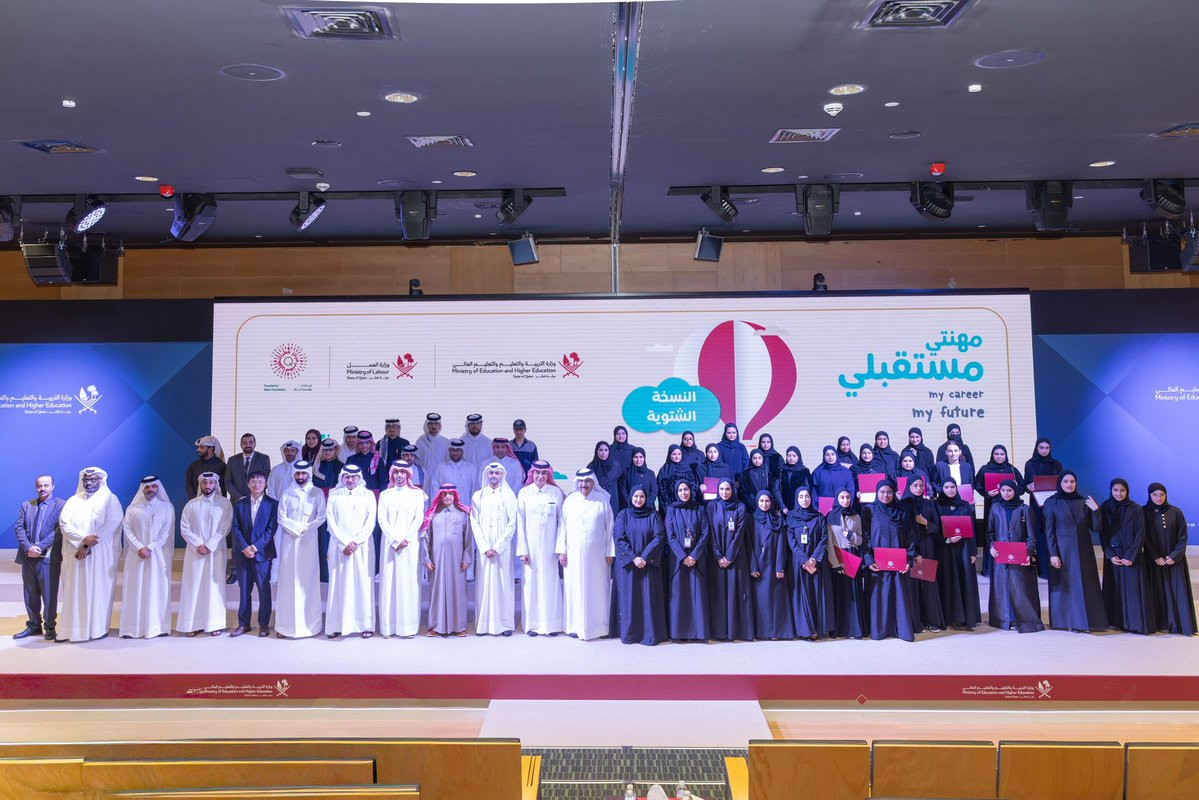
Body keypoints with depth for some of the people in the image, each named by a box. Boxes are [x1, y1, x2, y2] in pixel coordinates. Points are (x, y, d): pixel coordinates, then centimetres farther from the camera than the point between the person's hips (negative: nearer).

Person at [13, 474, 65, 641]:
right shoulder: (26, 505, 13)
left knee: (49, 594, 1)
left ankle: (49, 627, 12)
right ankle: (34, 625, 23)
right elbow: (19, 528, 5)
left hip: (49, 557, -5)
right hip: (27, 557, 5)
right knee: (30, 593, 12)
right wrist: (28, 547, -11)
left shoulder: (61, 505, -3)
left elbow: (60, 530, -11)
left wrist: (39, 547, -17)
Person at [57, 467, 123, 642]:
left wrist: (88, 546, -14)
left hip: (100, 554, -3)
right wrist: (84, 539, -16)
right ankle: (71, 629, 6)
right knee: (75, 591, 3)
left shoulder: (110, 499, 2)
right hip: (76, 553, 3)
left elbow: (112, 524, -9)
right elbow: (64, 524, 0)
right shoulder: (73, 501, 13)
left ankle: (99, 628, 4)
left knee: (98, 590, -2)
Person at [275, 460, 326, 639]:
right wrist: (297, 528, -10)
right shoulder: (287, 494, 10)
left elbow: (321, 517, -2)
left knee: (308, 581, -1)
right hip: (289, 542, 2)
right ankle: (286, 624, 1)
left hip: (309, 542, -1)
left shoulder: (317, 493, 4)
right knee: (288, 581, -1)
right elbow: (281, 517, 3)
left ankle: (309, 623, 5)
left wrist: (305, 528, -12)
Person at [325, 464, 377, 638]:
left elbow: (370, 521, 0)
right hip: (339, 545, 1)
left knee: (363, 583, -1)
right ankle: (336, 625, 3)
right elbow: (331, 521, 0)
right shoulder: (334, 495, 7)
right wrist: (345, 543, -10)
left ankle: (365, 624, 2)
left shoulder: (368, 495, 6)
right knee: (338, 583, 0)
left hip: (362, 546, 0)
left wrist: (356, 542, -10)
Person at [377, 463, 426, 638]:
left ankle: (408, 626, -1)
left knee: (409, 582, -3)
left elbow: (419, 518, 1)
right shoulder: (385, 495, 11)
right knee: (389, 582, -2)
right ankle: (388, 626, 1)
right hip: (390, 543, 1)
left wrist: (406, 538, -10)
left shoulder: (417, 494, 9)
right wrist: (396, 540, -10)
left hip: (410, 543, -1)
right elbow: (382, 520, 2)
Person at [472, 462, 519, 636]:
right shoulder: (478, 496, 9)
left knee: (504, 582, -1)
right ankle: (483, 624, 4)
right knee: (484, 583, -1)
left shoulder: (509, 496, 5)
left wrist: (497, 547, -8)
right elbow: (474, 523, 4)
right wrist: (485, 547, -6)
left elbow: (512, 525, 0)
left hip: (503, 548, -1)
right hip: (483, 548, 1)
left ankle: (505, 624, 5)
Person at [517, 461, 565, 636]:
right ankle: (533, 624, 11)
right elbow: (520, 523, 1)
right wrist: (522, 549, -5)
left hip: (550, 545, 0)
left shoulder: (556, 493, 2)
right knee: (531, 581, 2)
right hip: (531, 544, 0)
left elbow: (562, 521, 3)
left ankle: (552, 623, 12)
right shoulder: (524, 493, 2)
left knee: (551, 580, 2)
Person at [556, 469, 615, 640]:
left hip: (597, 554, -1)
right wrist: (561, 550, 1)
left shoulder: (603, 501, 2)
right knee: (575, 589, 2)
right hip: (574, 553, 1)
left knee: (597, 588, 2)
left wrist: (610, 552, -1)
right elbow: (562, 526, 6)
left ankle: (598, 625, 12)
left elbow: (610, 527, 2)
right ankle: (576, 625, 10)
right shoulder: (569, 501, 5)